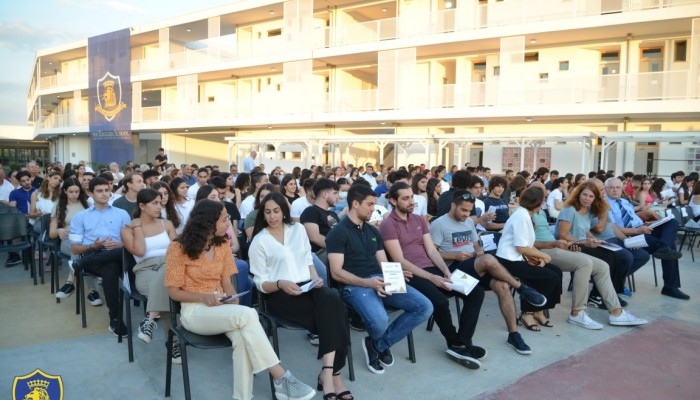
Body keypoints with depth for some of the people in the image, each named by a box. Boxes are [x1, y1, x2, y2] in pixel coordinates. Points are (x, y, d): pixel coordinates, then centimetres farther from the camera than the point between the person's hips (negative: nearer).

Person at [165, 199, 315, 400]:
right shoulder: (179, 248, -9)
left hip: (220, 307, 5)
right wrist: (203, 297, -22)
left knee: (242, 336, -32)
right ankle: (282, 379, -28)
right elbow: (173, 291, -6)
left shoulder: (222, 244, 7)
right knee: (248, 315, -32)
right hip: (194, 310, -5)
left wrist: (234, 305, -13)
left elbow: (226, 283, 7)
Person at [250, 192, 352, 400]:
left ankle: (328, 372, -31)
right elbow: (260, 283, -1)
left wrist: (315, 279, -1)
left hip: (308, 287, 4)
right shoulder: (259, 241, 1)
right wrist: (280, 283, -21)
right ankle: (333, 373, -25)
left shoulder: (298, 229, 15)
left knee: (331, 297, -32)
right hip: (280, 295, -4)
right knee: (331, 308, -30)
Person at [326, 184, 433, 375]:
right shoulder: (338, 232, -4)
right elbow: (336, 273, -11)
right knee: (380, 321, -35)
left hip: (380, 280, 7)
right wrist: (367, 282, -25)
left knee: (425, 307, -12)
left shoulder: (373, 231, 19)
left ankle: (379, 344, 3)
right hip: (354, 285, -7)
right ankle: (379, 343, 8)